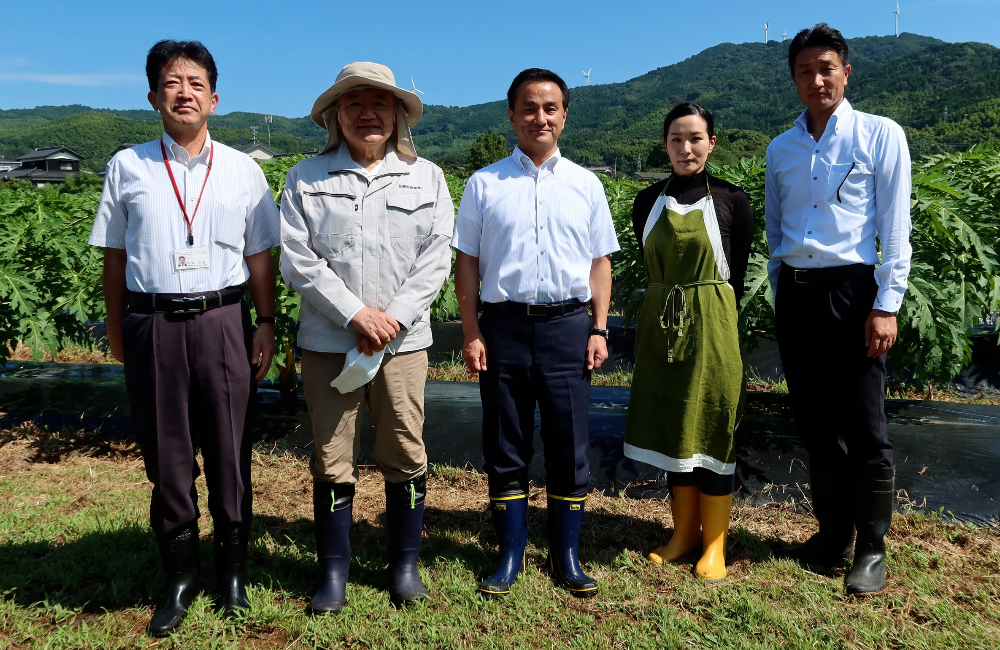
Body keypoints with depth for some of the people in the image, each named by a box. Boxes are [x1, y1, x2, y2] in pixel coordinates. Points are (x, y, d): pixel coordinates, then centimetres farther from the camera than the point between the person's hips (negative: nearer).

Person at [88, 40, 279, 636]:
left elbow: (260, 256, 6)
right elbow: (114, 256, 10)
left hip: (222, 323, 0)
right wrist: (118, 332, 8)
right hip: (151, 325, 1)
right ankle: (181, 577, 28)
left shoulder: (243, 170, 6)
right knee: (167, 457, 10)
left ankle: (233, 570, 27)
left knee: (229, 453, 8)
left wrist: (267, 324, 0)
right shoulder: (127, 166, 7)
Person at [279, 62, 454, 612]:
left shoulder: (426, 177, 9)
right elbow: (297, 258, -3)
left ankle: (405, 565, 24)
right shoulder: (306, 178, 6)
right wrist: (356, 314, -11)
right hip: (328, 341, 0)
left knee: (405, 457, 6)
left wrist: (392, 319, -10)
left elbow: (436, 258, 1)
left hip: (404, 340, 1)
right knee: (332, 461, 6)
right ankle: (334, 571, 22)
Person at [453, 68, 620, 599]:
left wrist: (599, 328, 2)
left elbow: (600, 261, 11)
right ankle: (510, 556, 23)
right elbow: (466, 261, 4)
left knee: (569, 446, 5)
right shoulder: (485, 183, 5)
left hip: (568, 325, 1)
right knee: (505, 447, 8)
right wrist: (471, 333, -2)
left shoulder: (585, 185, 10)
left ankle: (566, 556, 22)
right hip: (504, 325, 0)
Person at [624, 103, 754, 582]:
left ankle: (714, 544, 15)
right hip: (661, 326, 4)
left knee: (712, 429, 2)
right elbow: (652, 269, 12)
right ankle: (684, 531, 25)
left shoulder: (730, 200, -2)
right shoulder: (648, 202, 6)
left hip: (711, 327, -3)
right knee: (671, 426, 10)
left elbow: (737, 275, 2)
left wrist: (711, 318, 1)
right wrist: (672, 311, 7)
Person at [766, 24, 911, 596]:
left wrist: (886, 306, -11)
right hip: (795, 293, 4)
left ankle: (872, 548, 14)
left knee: (865, 429, 0)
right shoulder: (781, 149, 13)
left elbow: (895, 228, -4)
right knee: (817, 425, 10)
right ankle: (833, 536, 24)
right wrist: (781, 298, 12)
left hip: (851, 290, -4)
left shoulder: (881, 136, 1)